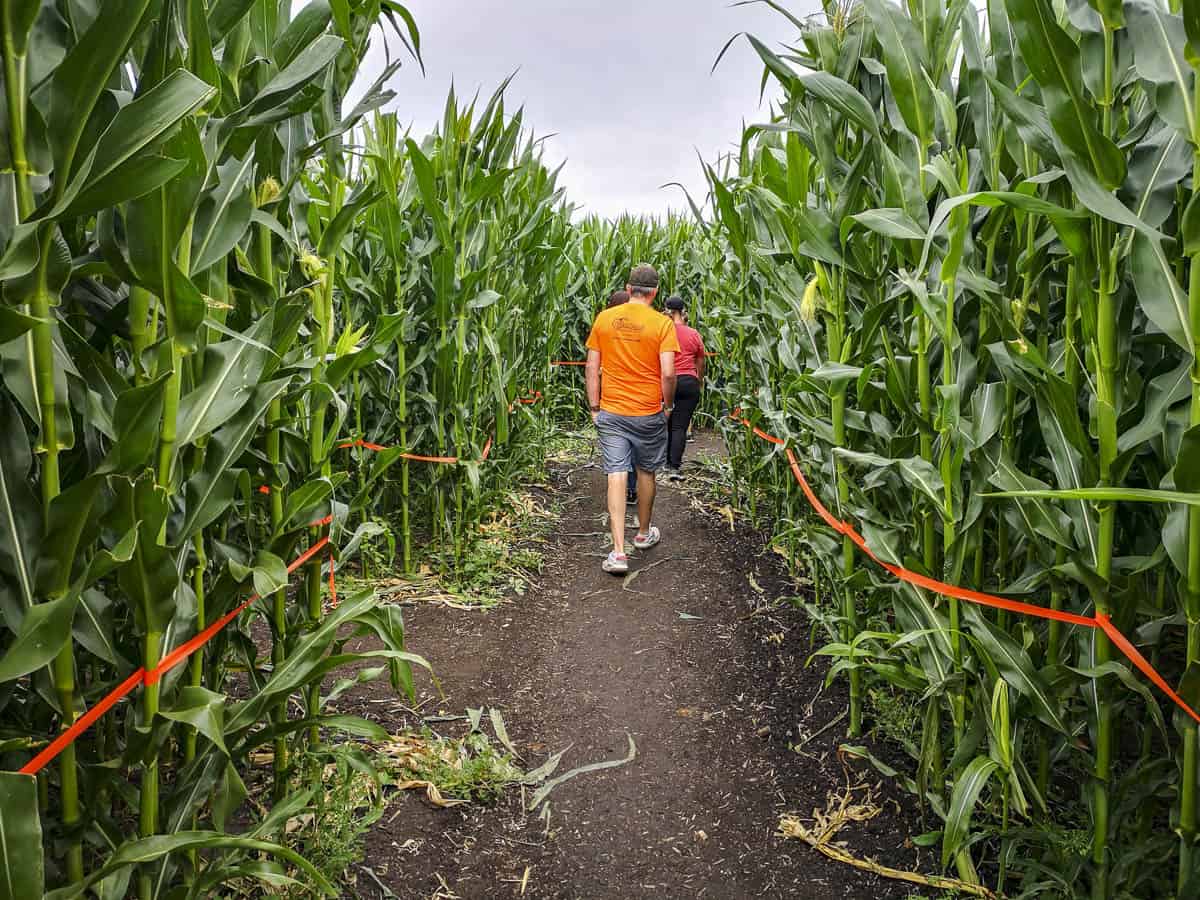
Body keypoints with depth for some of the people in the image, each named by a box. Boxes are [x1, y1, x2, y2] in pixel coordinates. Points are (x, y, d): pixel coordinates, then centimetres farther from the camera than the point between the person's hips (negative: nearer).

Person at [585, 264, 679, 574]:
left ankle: (619, 551, -8)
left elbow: (591, 368, 2)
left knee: (617, 476, -1)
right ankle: (644, 533, 35)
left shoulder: (604, 318, 1)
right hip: (649, 412, -1)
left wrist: (594, 407, 9)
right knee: (646, 472, 17)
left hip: (610, 412, 1)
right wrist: (668, 405, 3)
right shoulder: (662, 323, -8)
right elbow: (668, 373, -13)